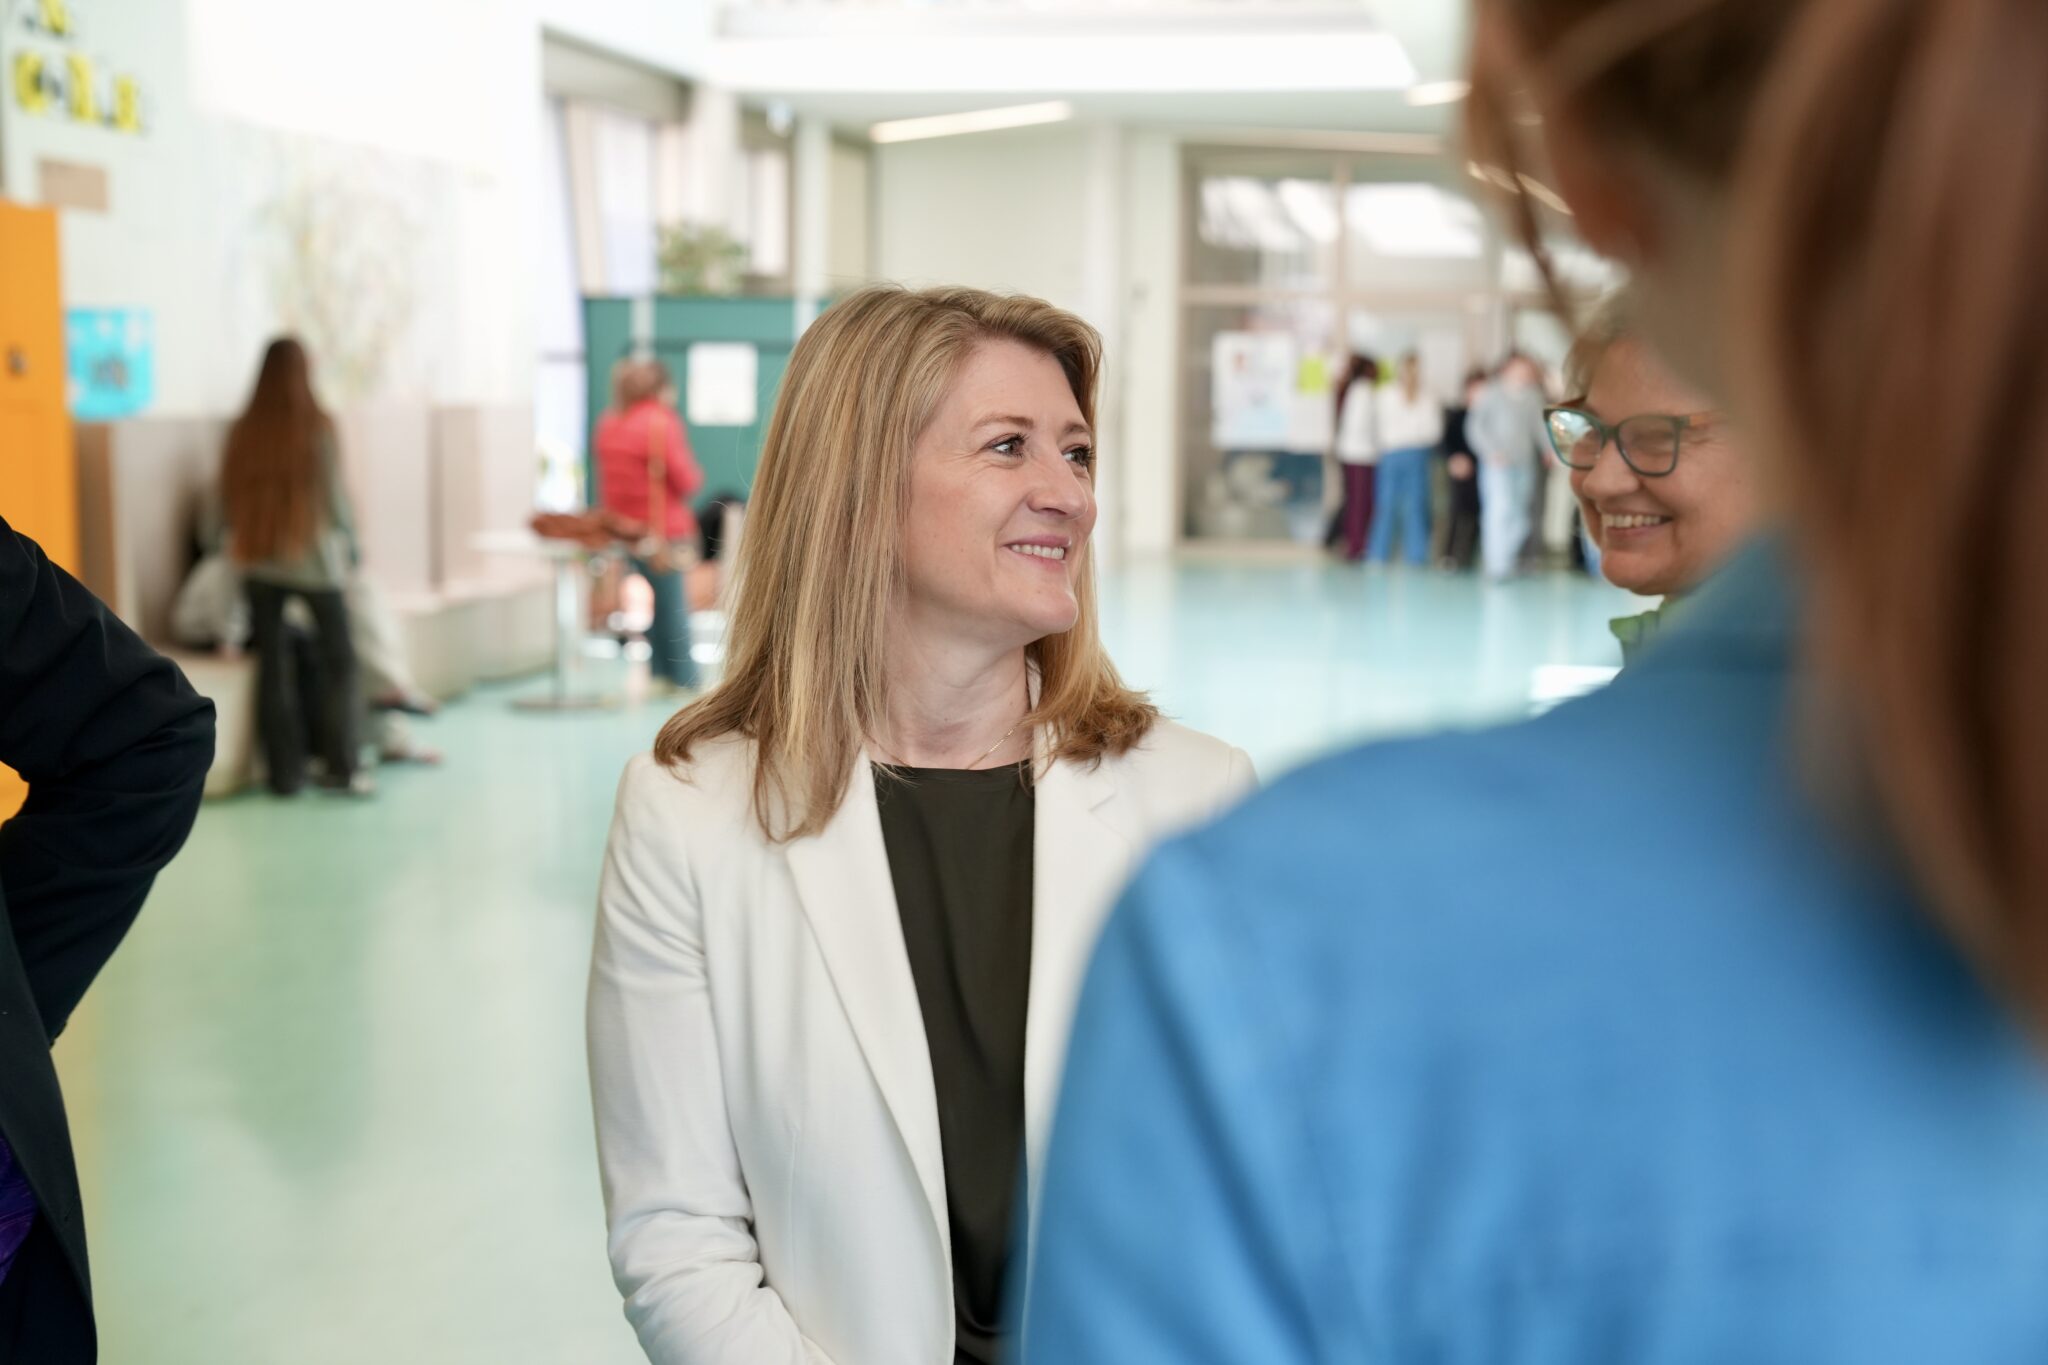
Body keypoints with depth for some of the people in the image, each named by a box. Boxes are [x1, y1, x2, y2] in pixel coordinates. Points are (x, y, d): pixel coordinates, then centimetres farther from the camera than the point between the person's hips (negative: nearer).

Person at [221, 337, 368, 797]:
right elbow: (335, 496, -8)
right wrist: (351, 543, 8)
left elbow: (228, 496, 3)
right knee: (337, 661, 10)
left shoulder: (244, 430, -2)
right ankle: (341, 767, 8)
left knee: (273, 666, 8)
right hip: (314, 560, -3)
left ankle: (284, 772, 10)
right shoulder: (317, 427, -11)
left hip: (258, 562, 3)